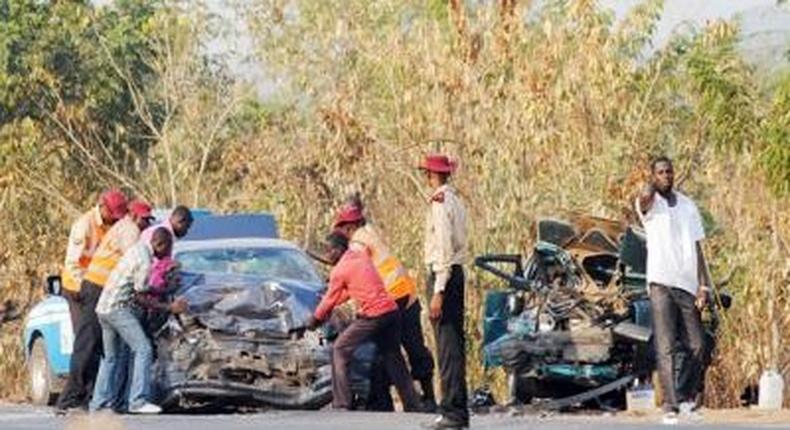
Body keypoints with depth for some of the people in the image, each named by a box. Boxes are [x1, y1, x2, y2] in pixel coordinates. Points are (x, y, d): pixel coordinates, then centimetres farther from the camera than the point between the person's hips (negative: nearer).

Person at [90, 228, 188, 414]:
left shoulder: (139, 248, 12)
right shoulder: (145, 261, -16)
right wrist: (170, 308, -11)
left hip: (104, 307, 10)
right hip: (119, 307, -10)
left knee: (110, 356, 17)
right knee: (143, 349, -11)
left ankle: (100, 401, 16)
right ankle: (138, 401, -18)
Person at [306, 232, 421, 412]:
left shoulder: (339, 271, -4)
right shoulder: (361, 256, 19)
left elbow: (330, 301, 5)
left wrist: (314, 320, 21)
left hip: (372, 316, -7)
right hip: (392, 311, 7)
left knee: (340, 350, 2)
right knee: (393, 357, 19)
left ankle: (342, 404, -6)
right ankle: (412, 406, 20)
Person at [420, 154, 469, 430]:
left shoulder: (440, 202, -13)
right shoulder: (455, 200, 14)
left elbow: (444, 247, -18)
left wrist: (438, 291, -19)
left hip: (443, 273, -9)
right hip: (457, 272, 9)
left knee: (448, 345, -9)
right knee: (455, 343, 12)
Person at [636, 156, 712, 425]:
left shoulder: (688, 206, 14)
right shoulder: (649, 204, 1)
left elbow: (697, 248, 13)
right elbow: (645, 197, -25)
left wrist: (703, 286, 4)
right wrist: (653, 184, -1)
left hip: (688, 284, 4)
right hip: (661, 283, -4)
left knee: (697, 347, 3)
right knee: (665, 349, -9)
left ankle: (687, 396, 23)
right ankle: (670, 406, -12)